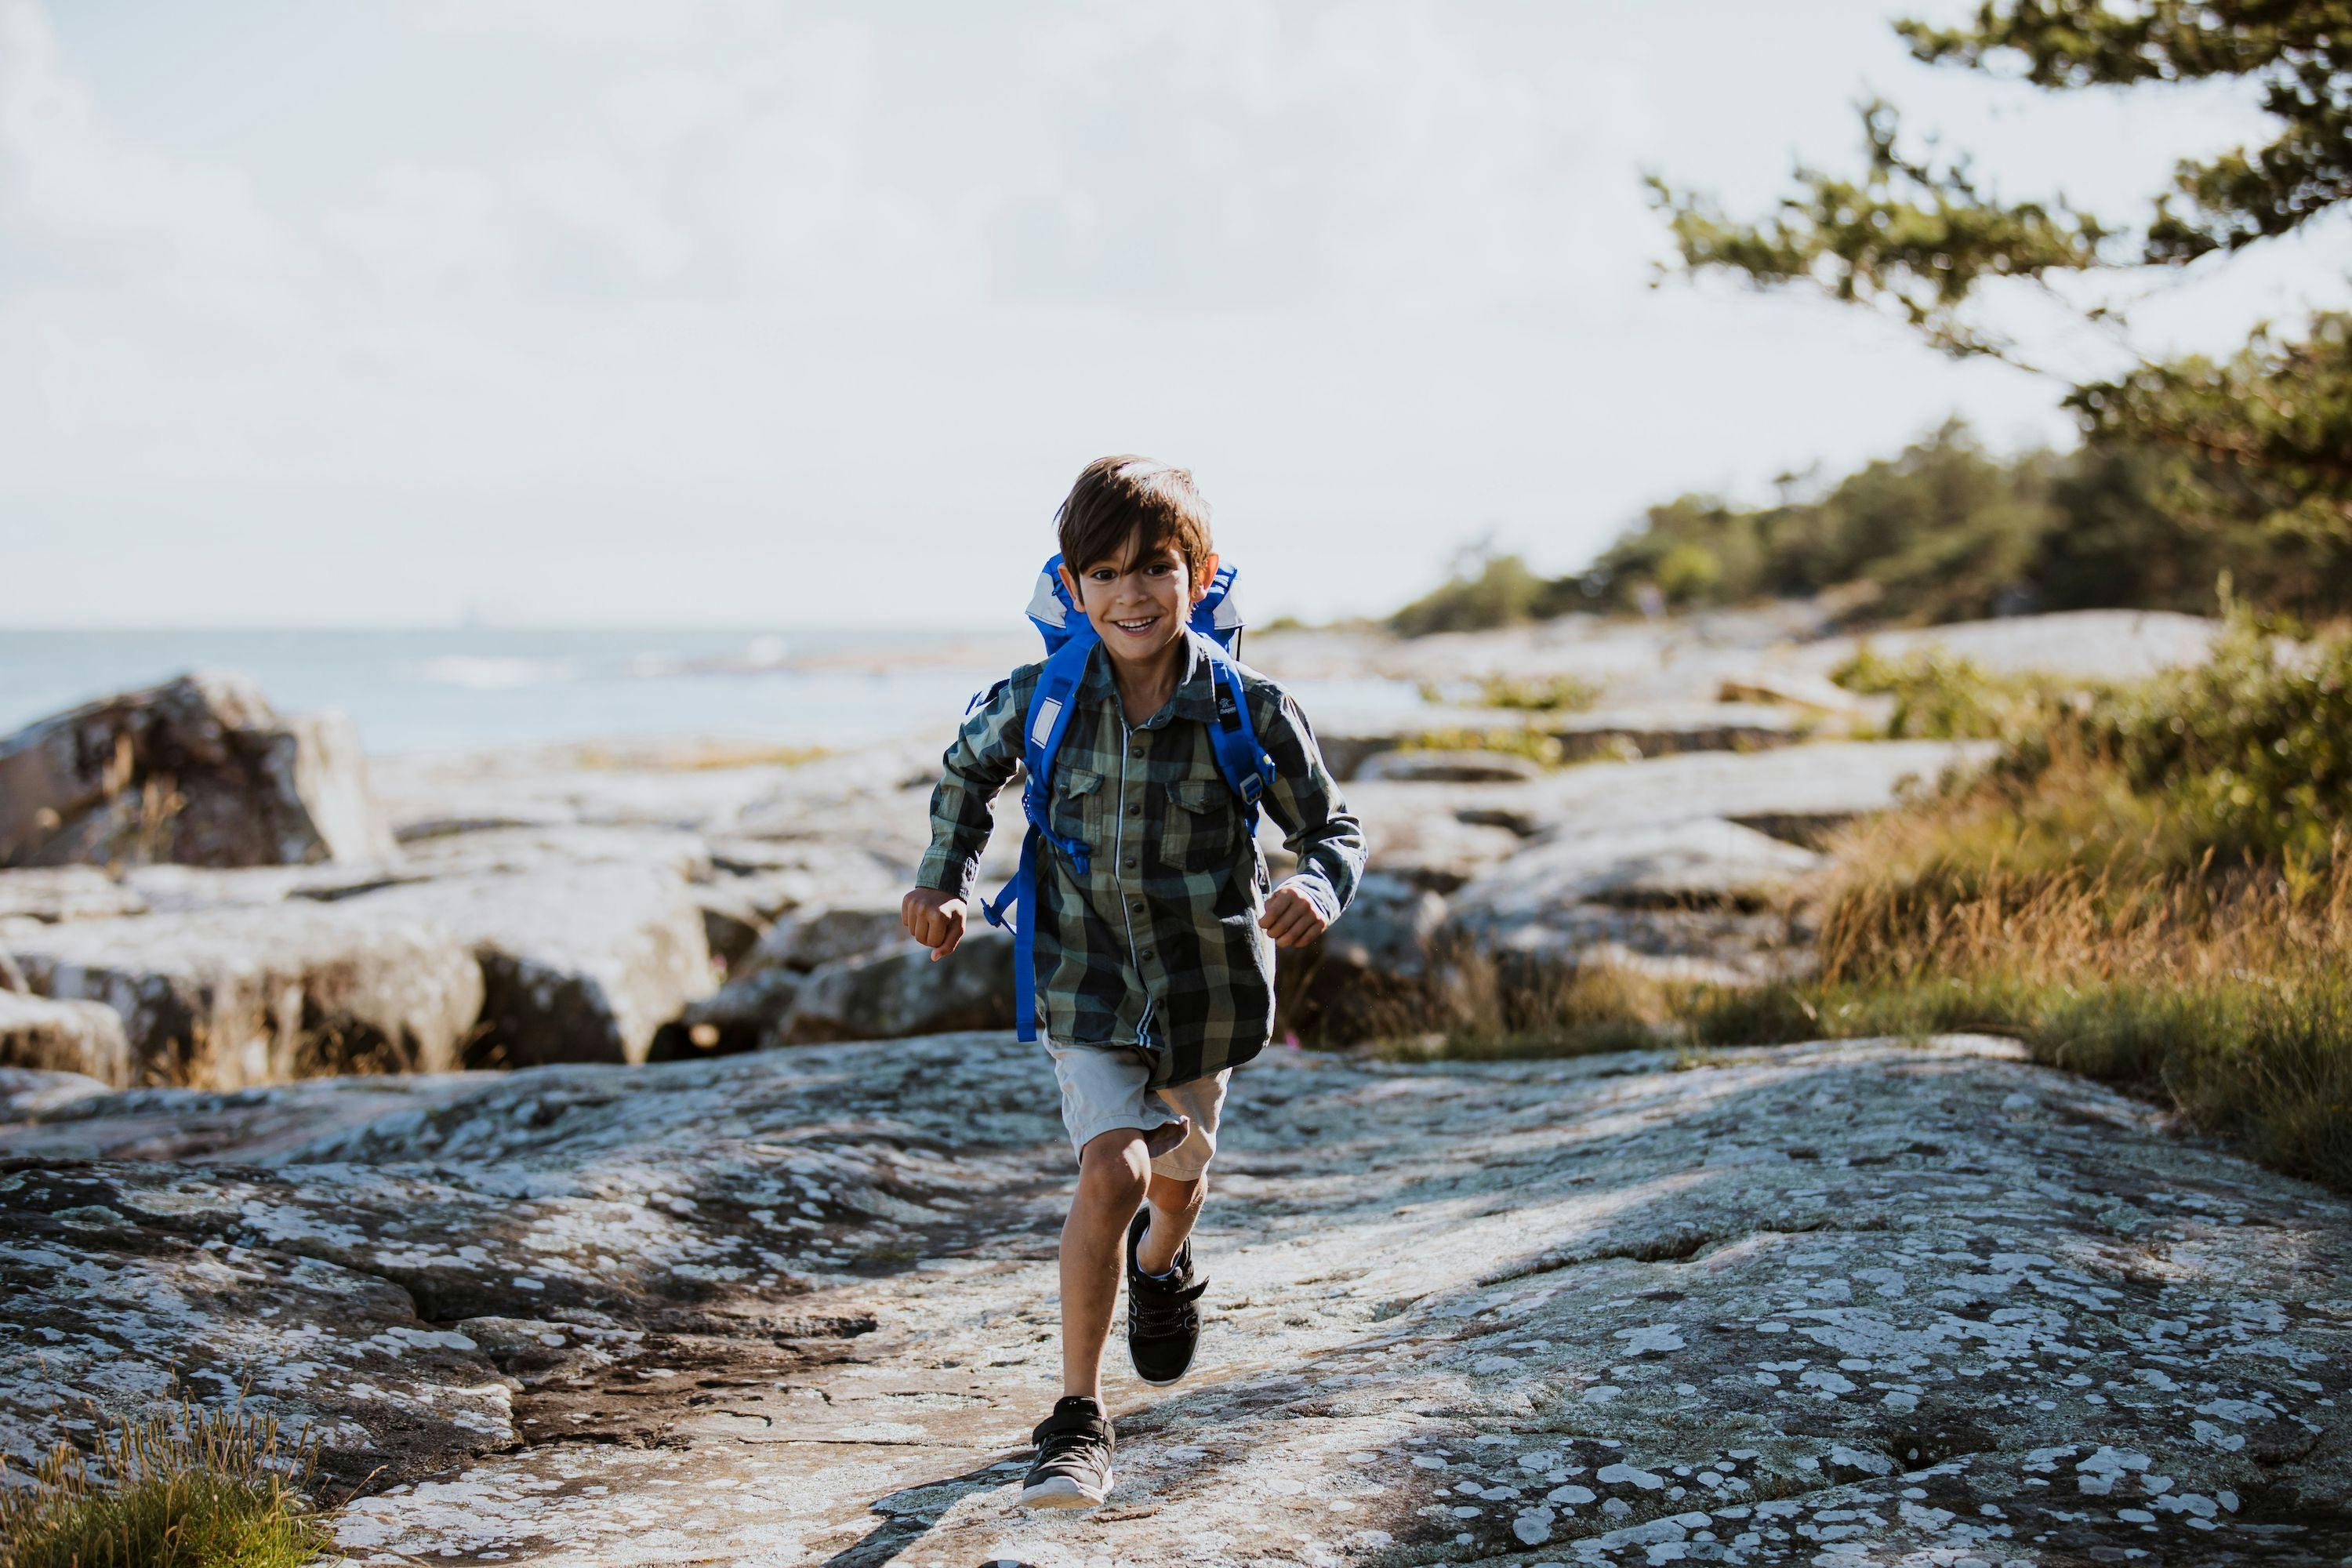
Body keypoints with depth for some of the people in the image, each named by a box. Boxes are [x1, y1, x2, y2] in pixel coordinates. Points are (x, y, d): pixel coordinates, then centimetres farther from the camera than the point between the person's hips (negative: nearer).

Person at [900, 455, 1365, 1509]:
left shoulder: (1250, 710, -17)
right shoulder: (1042, 699, -13)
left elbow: (1332, 828, -5)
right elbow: (970, 769, 10)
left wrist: (1318, 889, -26)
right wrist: (943, 880, -1)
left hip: (1205, 980, 1)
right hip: (1086, 977, -1)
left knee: (1177, 1172, 23)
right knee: (1110, 1170, -20)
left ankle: (1163, 1263, 62)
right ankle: (1078, 1416, -6)